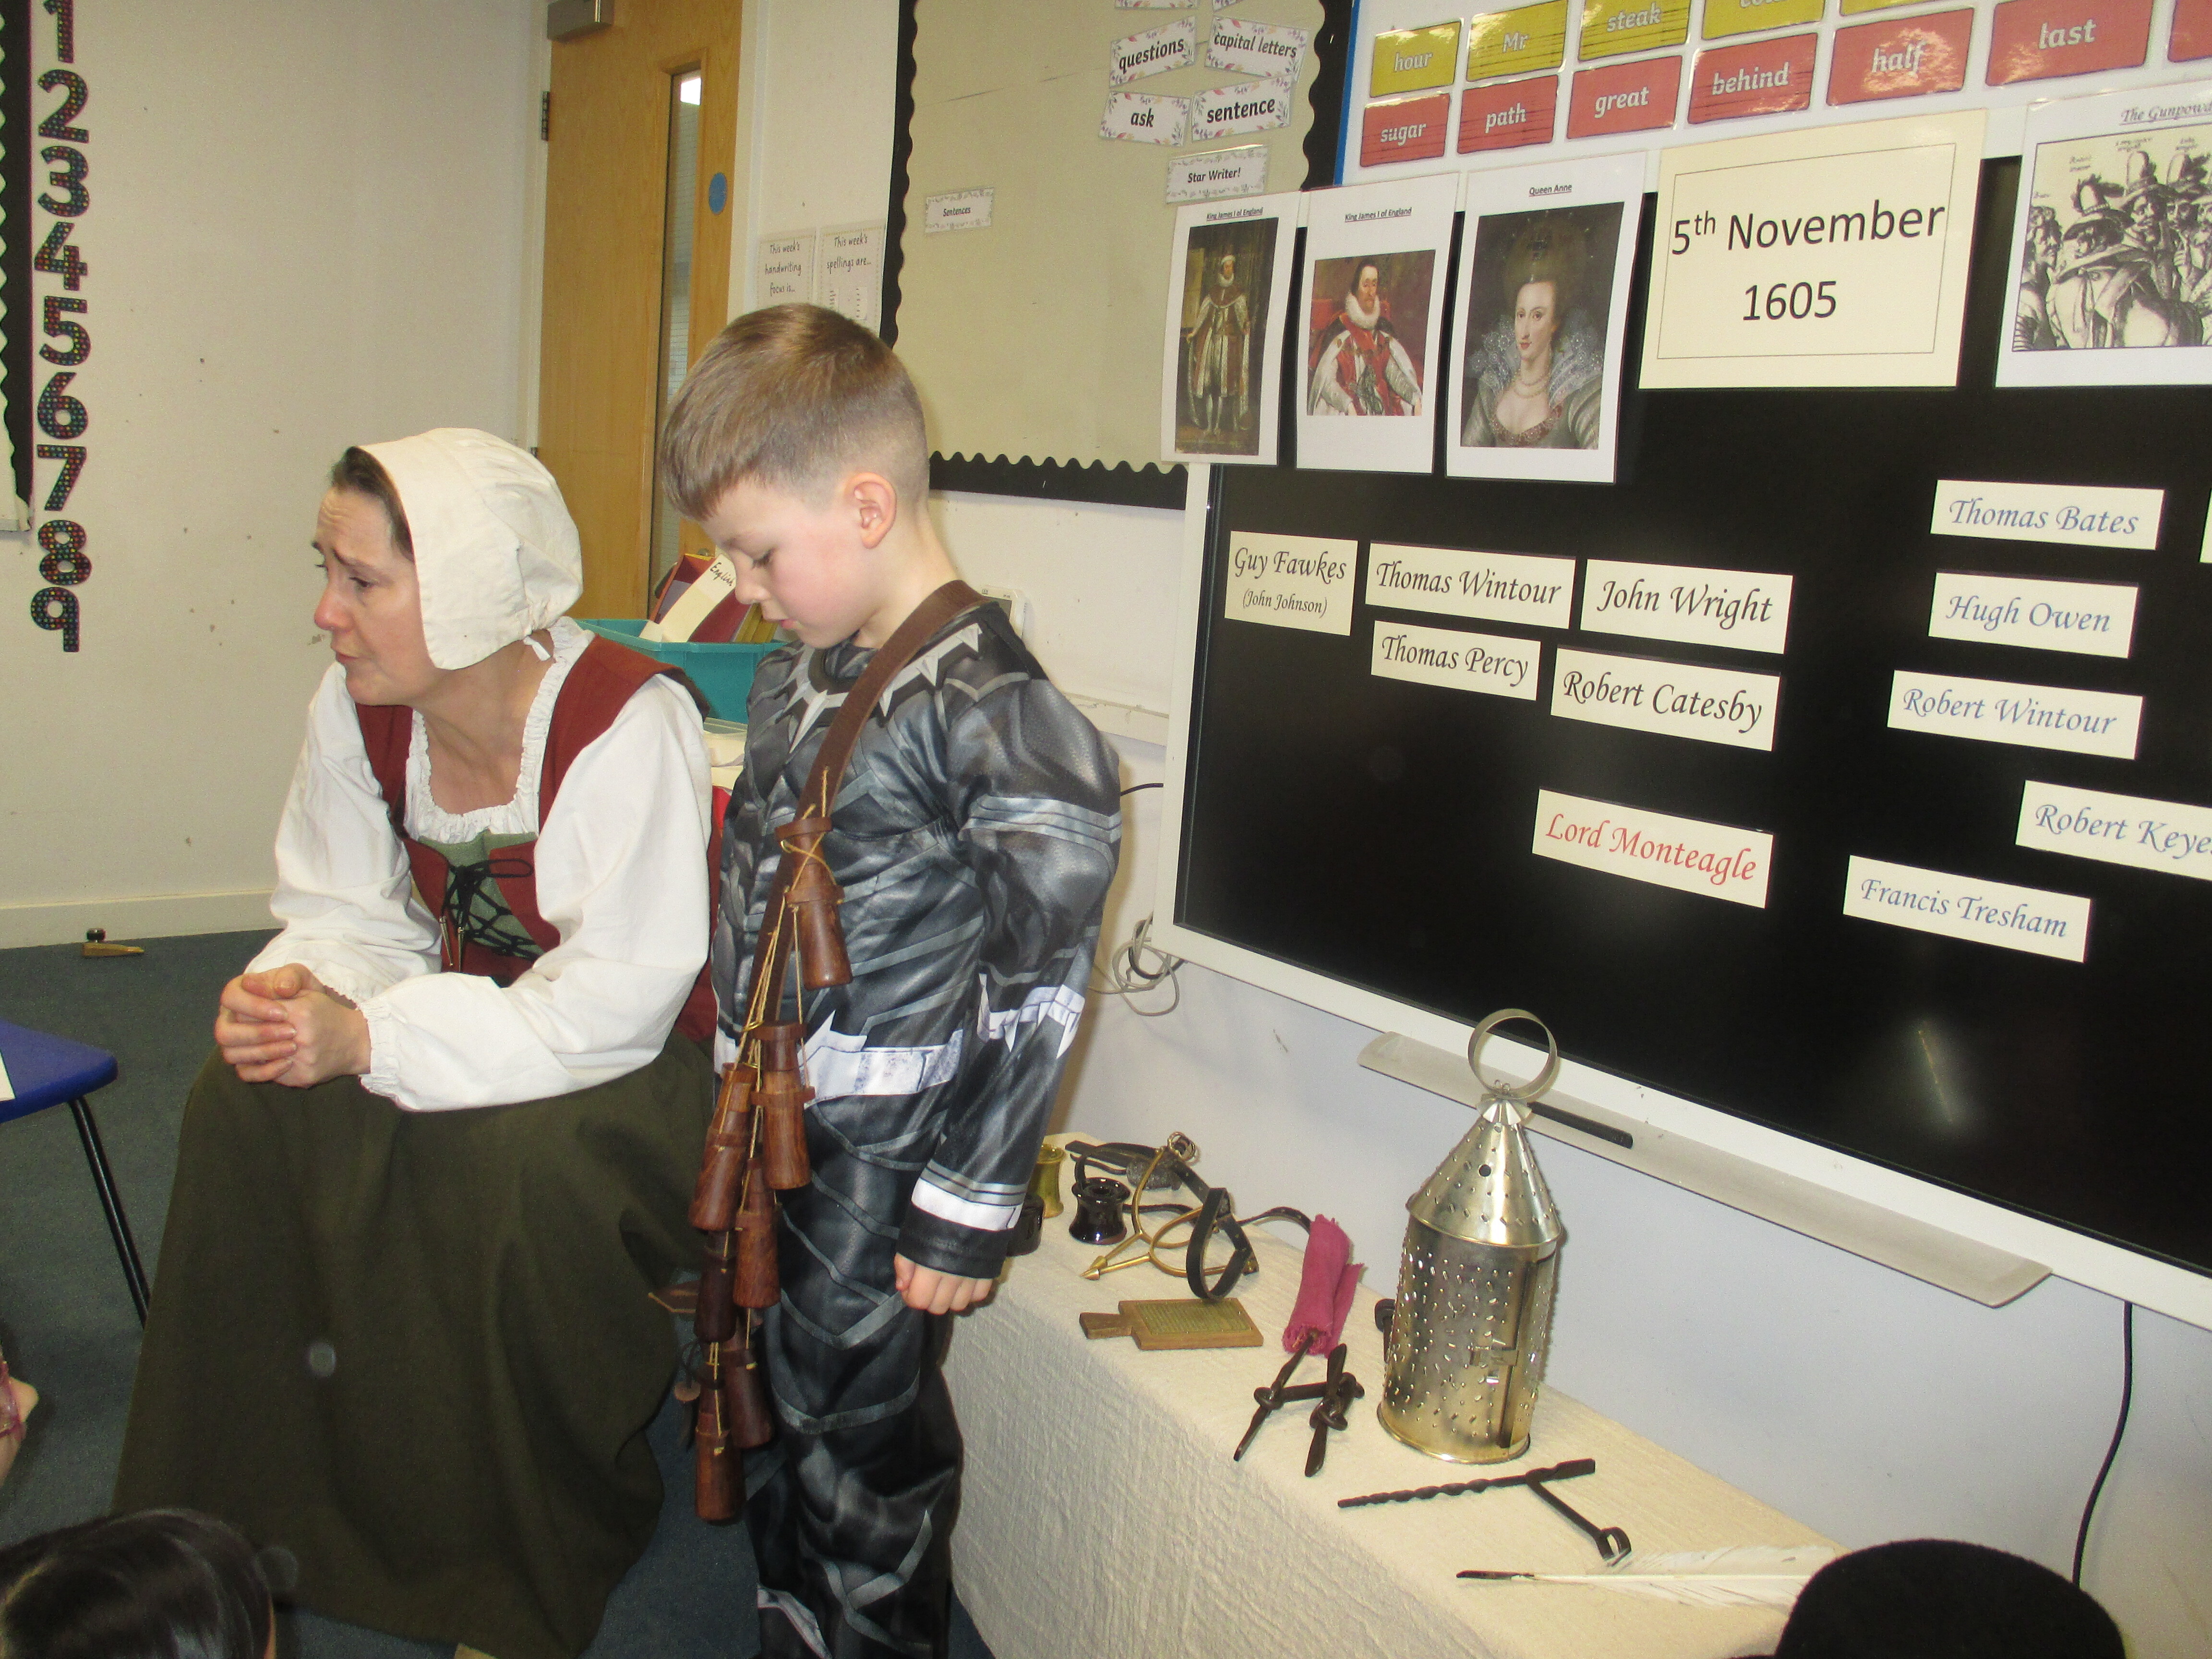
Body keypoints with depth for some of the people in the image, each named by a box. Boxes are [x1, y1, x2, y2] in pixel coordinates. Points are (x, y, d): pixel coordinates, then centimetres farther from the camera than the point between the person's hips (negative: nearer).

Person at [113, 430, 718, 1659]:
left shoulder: (629, 724, -27)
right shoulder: (358, 709, -5)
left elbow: (615, 1004, -29)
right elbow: (354, 913, 3)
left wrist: (367, 1037, -31)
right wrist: (298, 990, -21)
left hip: (651, 1065, -6)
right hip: (481, 1016, 7)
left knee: (520, 1165, -34)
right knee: (252, 1094, -14)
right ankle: (261, 1491, 4)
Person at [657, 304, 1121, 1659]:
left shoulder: (993, 716, -21)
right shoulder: (796, 677, 6)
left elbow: (1037, 995, -19)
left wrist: (972, 1213, -16)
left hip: (881, 1167, -8)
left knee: (860, 1425, 8)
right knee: (770, 1394, 21)